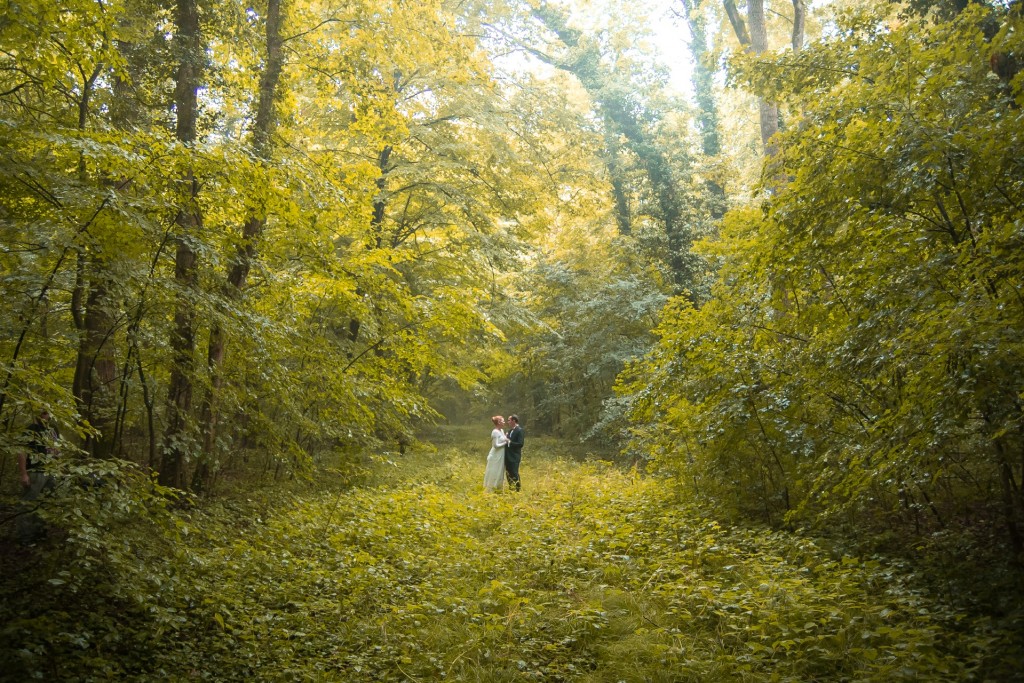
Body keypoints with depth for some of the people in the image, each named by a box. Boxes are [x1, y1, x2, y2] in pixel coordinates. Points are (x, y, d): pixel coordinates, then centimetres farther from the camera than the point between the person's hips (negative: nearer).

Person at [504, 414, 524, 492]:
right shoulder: (510, 430, 14)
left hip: (514, 457, -8)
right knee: (508, 473, 13)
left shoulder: (519, 430, -13)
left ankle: (517, 490, 6)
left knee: (514, 474, -4)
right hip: (508, 456, 9)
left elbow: (520, 444, -19)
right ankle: (511, 488, 23)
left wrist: (510, 442, -18)